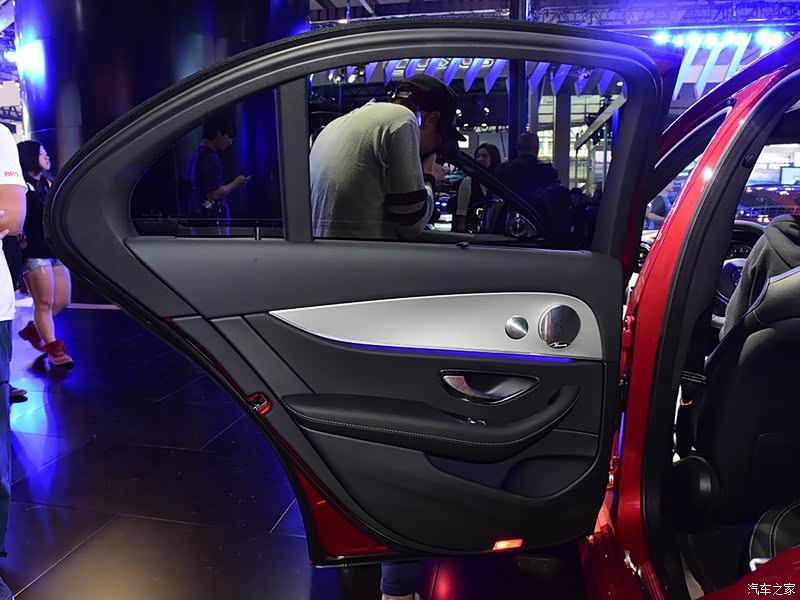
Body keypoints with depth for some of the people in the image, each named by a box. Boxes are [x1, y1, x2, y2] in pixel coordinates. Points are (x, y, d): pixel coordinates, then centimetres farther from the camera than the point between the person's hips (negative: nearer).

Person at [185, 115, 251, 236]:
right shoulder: (210, 158, -16)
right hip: (213, 222, -10)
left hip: (199, 219, 10)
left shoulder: (197, 155, 14)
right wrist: (236, 184, -8)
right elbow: (215, 193, -23)